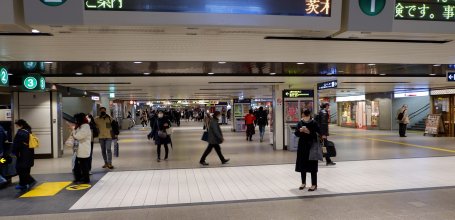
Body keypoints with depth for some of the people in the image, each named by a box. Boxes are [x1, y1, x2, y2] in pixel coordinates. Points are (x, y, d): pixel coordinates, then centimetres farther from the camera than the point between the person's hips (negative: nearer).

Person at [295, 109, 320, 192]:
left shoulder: (314, 123, -7)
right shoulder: (300, 123, 3)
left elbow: (318, 134, -10)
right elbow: (296, 134, 1)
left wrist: (309, 132, -22)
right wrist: (300, 130, -18)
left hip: (311, 146, -4)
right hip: (302, 146, 4)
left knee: (312, 166, 0)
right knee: (302, 165, 11)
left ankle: (314, 184, 10)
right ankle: (303, 183, 26)